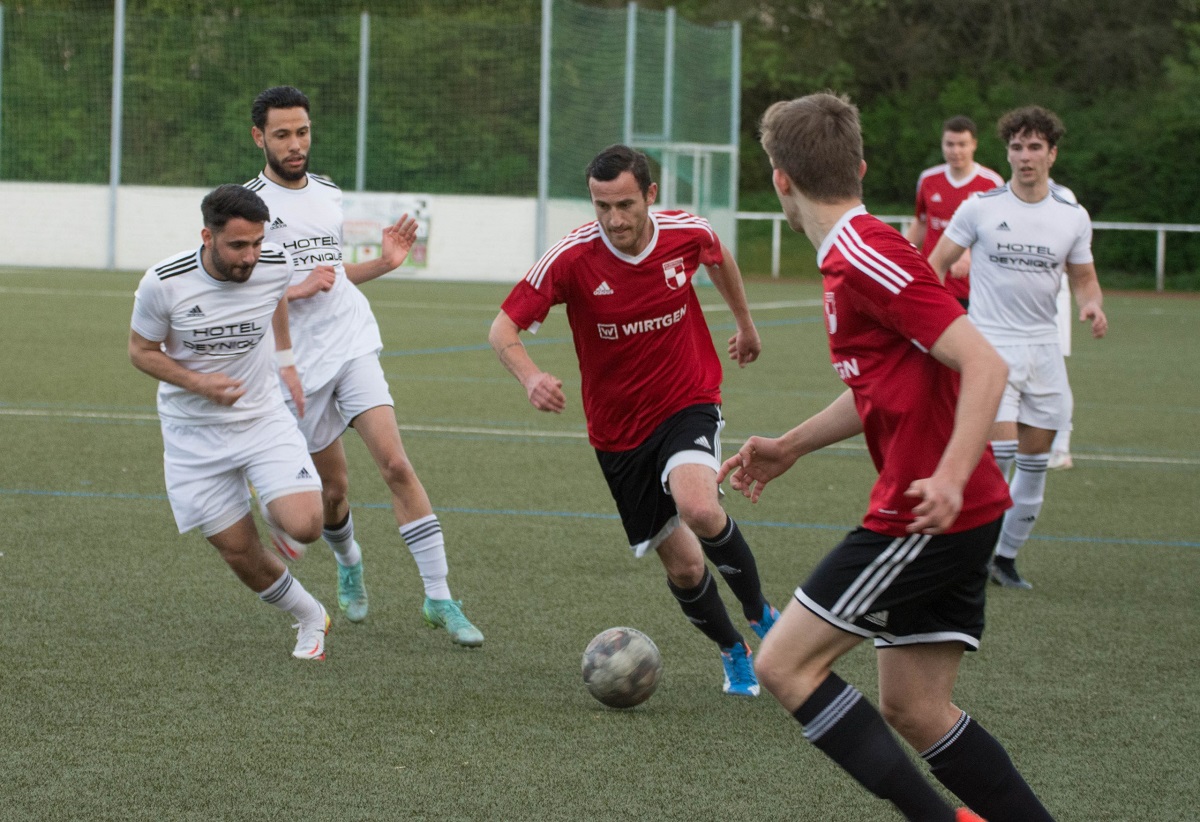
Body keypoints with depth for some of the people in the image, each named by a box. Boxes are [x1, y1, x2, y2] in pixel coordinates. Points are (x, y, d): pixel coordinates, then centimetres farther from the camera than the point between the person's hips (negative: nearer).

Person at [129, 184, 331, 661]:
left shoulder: (275, 267, -13)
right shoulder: (164, 283, -21)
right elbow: (142, 351, -6)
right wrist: (198, 382, -20)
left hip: (264, 418, 1)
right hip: (194, 435, -1)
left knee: (304, 526, -19)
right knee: (240, 555, 1)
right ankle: (310, 618, 27)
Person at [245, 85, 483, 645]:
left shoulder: (329, 195, 14)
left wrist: (383, 262, 12)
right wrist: (294, 289, -17)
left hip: (353, 346, 3)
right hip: (299, 363, -3)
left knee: (395, 463, -14)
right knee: (333, 488, 6)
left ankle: (439, 598, -14)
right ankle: (348, 562, 42)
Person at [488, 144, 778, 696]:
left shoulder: (687, 233, -13)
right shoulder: (571, 257, -19)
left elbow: (718, 258, 13)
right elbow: (503, 328, -19)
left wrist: (746, 325, 27)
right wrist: (530, 377, -39)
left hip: (689, 405, -1)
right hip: (619, 432, 1)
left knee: (697, 508, -31)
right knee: (682, 565, 4)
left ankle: (759, 613, -5)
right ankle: (734, 653, 33)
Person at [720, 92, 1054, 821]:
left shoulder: (866, 256, -16)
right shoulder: (856, 254, 15)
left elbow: (984, 364, -23)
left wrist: (950, 477, -33)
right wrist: (790, 448, 31)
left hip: (930, 512, -10)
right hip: (961, 517, 10)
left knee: (785, 663, -4)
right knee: (913, 707, 11)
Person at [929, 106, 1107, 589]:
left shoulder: (1073, 216, 4)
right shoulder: (980, 207, -3)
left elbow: (1083, 278, 14)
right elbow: (937, 263, 2)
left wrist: (1092, 305, -9)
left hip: (1043, 346, 4)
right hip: (991, 343, -4)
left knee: (1034, 463, 6)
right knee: (1000, 450, -18)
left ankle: (1006, 557, 19)